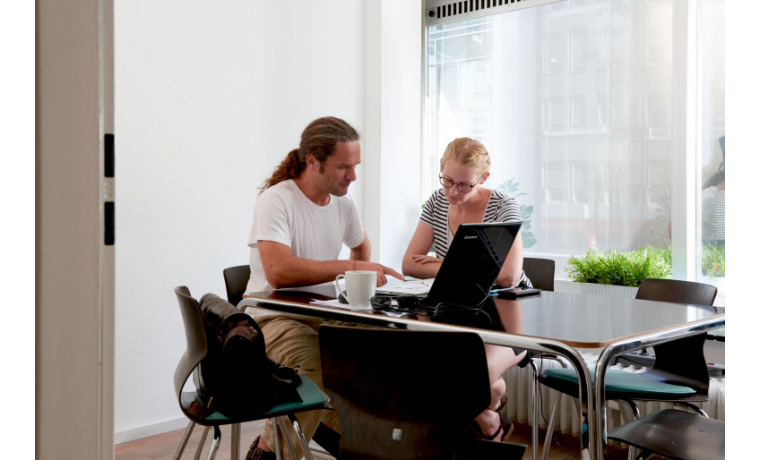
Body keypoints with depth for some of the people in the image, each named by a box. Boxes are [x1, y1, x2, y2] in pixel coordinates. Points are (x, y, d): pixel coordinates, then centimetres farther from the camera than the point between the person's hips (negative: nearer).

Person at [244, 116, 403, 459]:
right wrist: (350, 268, -28)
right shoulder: (277, 200, -14)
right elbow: (278, 272, -30)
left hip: (322, 315, 7)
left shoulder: (343, 204, 9)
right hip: (273, 317, -6)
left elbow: (360, 244, 32)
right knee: (321, 363, -34)